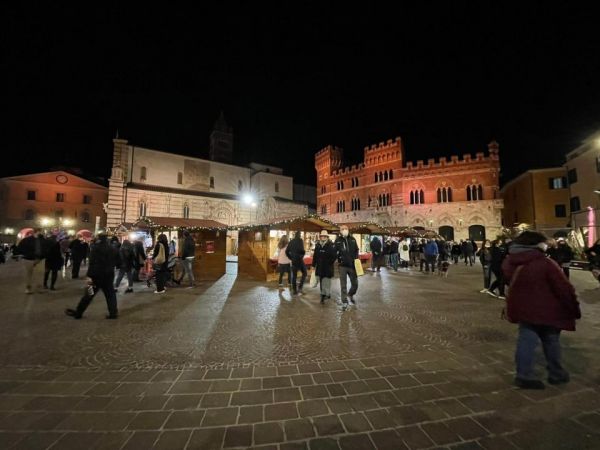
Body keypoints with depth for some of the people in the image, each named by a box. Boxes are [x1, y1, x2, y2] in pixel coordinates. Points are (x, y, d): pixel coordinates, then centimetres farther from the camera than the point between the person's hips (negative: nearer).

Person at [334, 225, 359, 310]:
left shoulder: (353, 239, 5)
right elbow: (334, 252, -2)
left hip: (352, 265, 3)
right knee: (343, 285, 4)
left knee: (355, 283, 12)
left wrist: (356, 258, 0)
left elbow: (356, 250, 13)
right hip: (342, 265, -3)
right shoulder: (338, 240, -3)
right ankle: (344, 302, 16)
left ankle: (350, 294, 42)